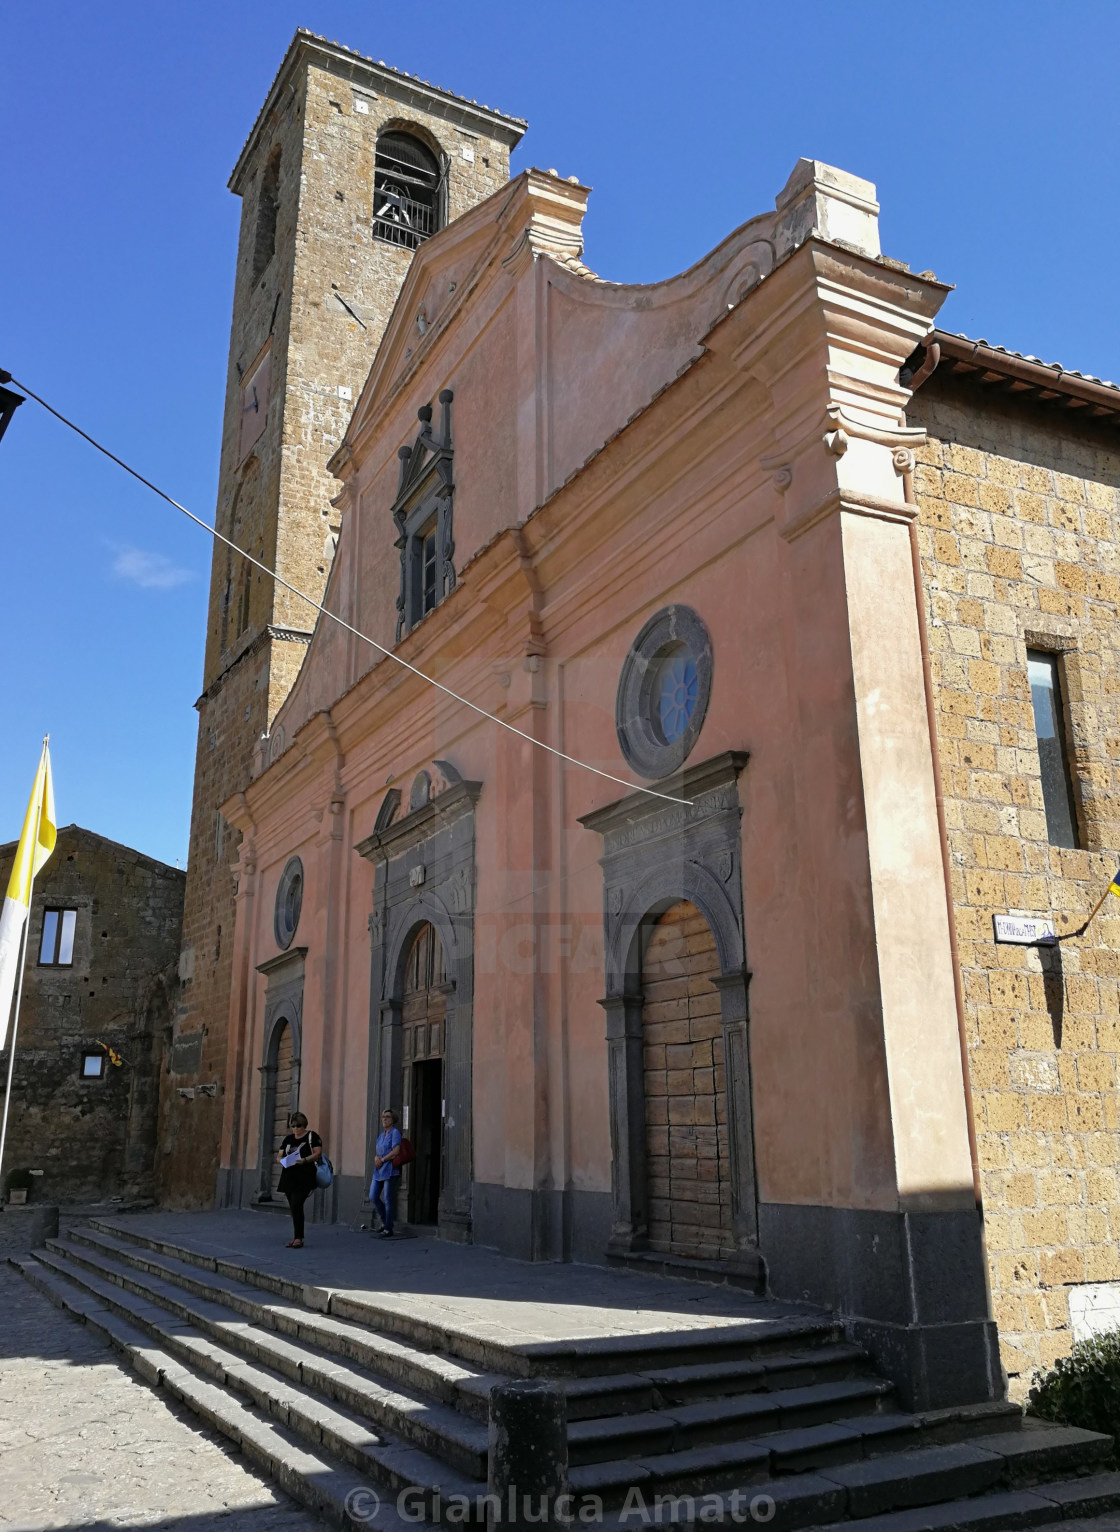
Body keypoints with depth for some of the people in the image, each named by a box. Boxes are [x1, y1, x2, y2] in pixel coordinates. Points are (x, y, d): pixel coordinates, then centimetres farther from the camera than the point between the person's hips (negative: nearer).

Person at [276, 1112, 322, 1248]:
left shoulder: (311, 1136, -1)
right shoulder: (288, 1138, 15)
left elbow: (318, 1153, -8)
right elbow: (279, 1156, 16)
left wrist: (305, 1160, -23)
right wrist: (284, 1160, -7)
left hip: (304, 1178, -6)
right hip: (289, 1177, 6)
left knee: (296, 1205, -16)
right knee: (294, 1207, 7)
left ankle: (298, 1238, -11)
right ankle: (296, 1237, 15)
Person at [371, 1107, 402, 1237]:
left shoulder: (395, 1132, -7)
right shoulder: (381, 1134, 17)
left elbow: (395, 1151, -15)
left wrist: (382, 1160, -10)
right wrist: (376, 1158, -3)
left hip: (390, 1170, -8)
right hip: (379, 1171, 8)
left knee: (388, 1200, -5)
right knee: (373, 1197, 6)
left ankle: (388, 1229, 2)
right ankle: (384, 1221, 24)